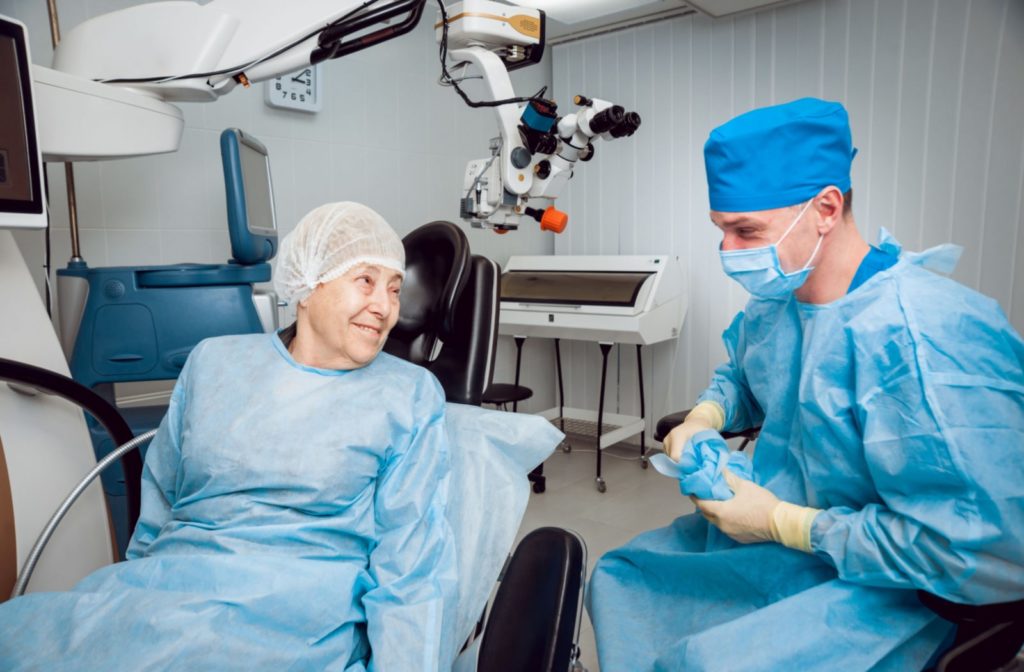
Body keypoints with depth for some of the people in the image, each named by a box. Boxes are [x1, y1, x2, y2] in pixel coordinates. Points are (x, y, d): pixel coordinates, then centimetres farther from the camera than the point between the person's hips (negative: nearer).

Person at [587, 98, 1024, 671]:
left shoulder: (922, 336, -28)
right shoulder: (773, 302, 0)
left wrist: (782, 523, -24)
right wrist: (704, 419, -3)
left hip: (888, 593, -8)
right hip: (773, 526, 8)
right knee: (618, 576, 10)